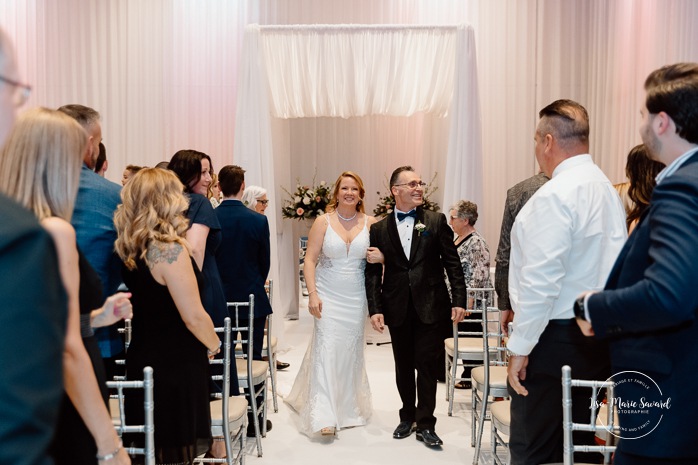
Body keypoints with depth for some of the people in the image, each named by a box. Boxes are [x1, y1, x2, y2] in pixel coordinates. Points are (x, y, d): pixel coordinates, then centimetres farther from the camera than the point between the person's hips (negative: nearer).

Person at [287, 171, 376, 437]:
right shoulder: (324, 221, -3)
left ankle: (348, 408, 29)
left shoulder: (370, 223, 1)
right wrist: (312, 294, -13)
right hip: (328, 295, -2)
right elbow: (310, 259, -5)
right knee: (326, 350, -7)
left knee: (351, 351, 11)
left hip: (356, 298, 2)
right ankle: (324, 416, -6)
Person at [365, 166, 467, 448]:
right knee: (403, 366, 13)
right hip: (398, 309, 2)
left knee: (427, 365, 2)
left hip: (431, 306, -2)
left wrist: (459, 301, -7)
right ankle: (407, 417, 31)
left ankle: (425, 424, 16)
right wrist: (375, 309, -6)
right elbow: (373, 273, 1)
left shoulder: (436, 221, 1)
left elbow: (452, 263, -1)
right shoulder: (379, 229, 4)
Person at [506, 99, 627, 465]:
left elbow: (541, 281, -21)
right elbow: (607, 267, 11)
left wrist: (520, 346, -15)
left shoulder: (556, 195, -16)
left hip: (555, 339, -9)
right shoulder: (606, 188, 12)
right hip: (597, 335, 9)